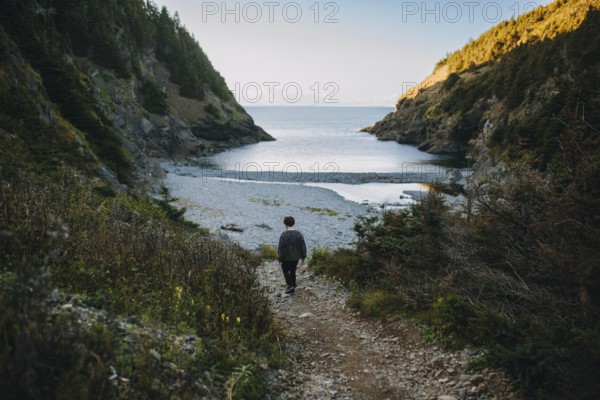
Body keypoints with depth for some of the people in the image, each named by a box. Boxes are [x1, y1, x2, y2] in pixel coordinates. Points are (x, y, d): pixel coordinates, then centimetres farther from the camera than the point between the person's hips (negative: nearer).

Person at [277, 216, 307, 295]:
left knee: (285, 270, 17)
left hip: (286, 257, -4)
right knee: (293, 271, 18)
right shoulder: (298, 234, -5)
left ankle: (290, 285, 1)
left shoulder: (284, 235, -17)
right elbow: (303, 246, 0)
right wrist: (303, 257, 10)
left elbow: (280, 248, -16)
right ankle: (292, 288, 23)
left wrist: (280, 259, -7)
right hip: (296, 257, 4)